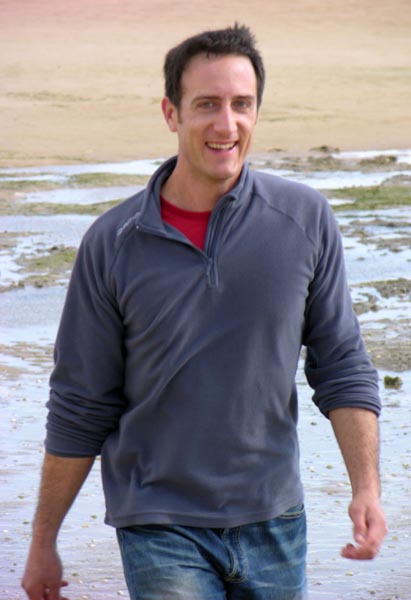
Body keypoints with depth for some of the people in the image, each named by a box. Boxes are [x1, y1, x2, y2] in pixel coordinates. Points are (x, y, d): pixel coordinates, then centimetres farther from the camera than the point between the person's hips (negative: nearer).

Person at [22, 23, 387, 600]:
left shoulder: (305, 219, -2)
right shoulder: (113, 243, -6)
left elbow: (342, 367, 5)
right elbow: (79, 409, 1)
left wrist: (367, 487, -6)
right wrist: (43, 542, 4)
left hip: (274, 523, 2)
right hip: (161, 529, -2)